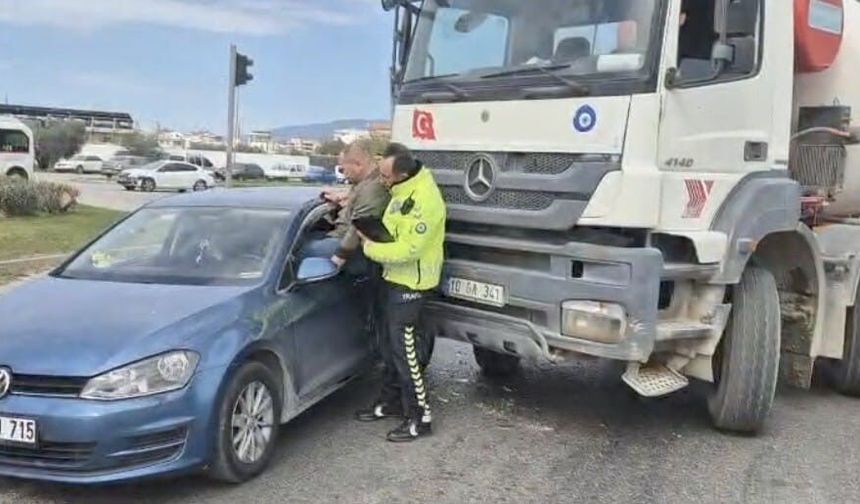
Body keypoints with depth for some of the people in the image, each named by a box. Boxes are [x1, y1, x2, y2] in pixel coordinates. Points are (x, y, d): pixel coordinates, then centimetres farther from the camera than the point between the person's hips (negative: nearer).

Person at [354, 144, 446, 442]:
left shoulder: (424, 201, -28)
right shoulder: (402, 188, 2)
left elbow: (407, 250, -28)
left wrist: (370, 249, -14)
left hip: (411, 285, -10)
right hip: (396, 278, 10)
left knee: (405, 350, -4)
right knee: (390, 345, 19)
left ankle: (420, 418, 7)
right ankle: (391, 402, 34)